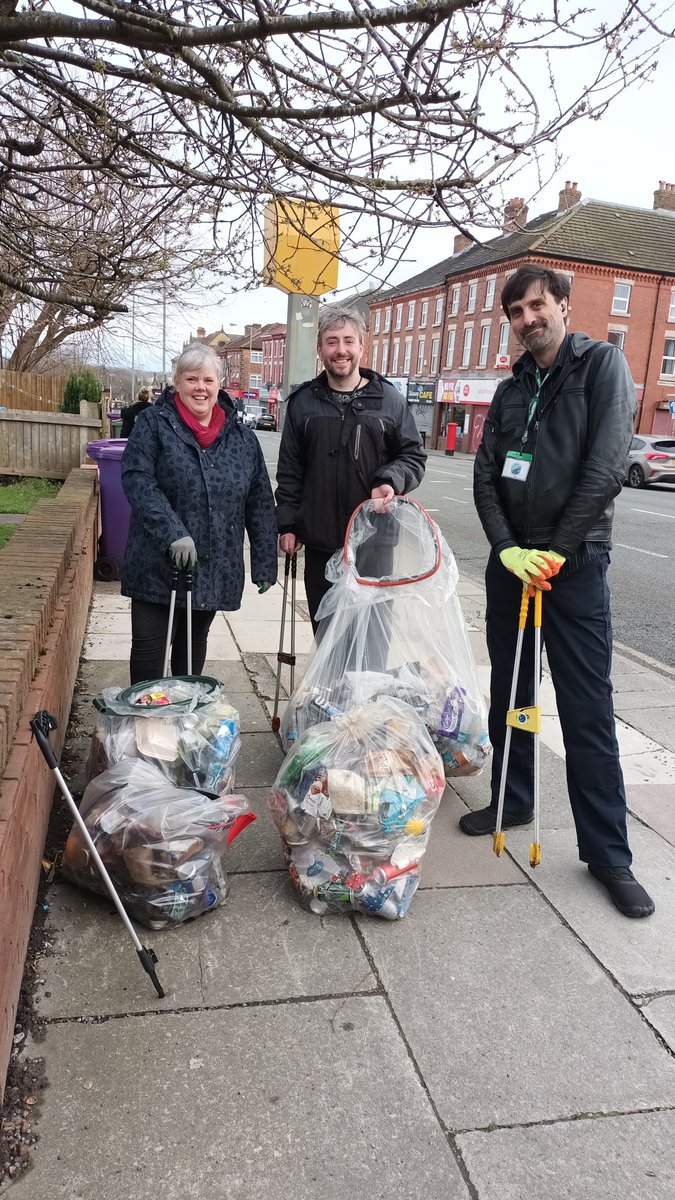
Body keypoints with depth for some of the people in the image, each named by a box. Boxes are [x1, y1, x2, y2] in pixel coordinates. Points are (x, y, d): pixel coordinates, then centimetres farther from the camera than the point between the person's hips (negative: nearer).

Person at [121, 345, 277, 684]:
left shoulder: (242, 438, 6)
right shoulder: (153, 424, -4)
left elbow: (260, 505, 8)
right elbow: (137, 480, -17)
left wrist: (264, 564, 5)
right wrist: (173, 533, -29)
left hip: (214, 570, 4)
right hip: (159, 564, -3)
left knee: (194, 644, 18)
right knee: (149, 648, 3)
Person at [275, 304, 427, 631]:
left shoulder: (388, 399, 3)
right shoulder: (303, 402, 6)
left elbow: (413, 456, 6)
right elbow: (290, 471, 8)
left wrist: (392, 481, -15)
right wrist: (287, 524, 3)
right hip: (321, 542, 2)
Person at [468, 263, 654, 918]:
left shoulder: (602, 364, -2)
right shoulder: (510, 390, 14)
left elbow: (606, 465, -13)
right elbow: (485, 476, 6)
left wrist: (557, 551, -15)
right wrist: (507, 548, -10)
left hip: (575, 563, -6)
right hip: (510, 561, 6)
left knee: (587, 710, -3)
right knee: (509, 692, 14)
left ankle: (607, 851, 8)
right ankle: (513, 800, 32)